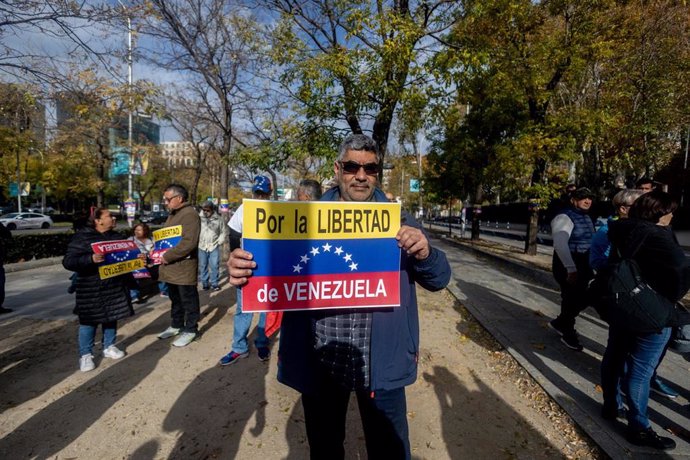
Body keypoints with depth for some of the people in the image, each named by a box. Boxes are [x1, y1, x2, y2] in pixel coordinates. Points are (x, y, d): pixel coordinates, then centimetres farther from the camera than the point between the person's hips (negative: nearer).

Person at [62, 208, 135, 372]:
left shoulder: (115, 236, 11)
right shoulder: (82, 237, -9)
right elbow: (68, 261, -16)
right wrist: (91, 259, -32)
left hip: (114, 286, 6)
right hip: (91, 288, -5)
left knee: (111, 317, 13)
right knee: (89, 320, 3)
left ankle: (109, 347, 29)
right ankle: (85, 355, 15)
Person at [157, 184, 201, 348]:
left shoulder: (189, 214, -17)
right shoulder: (172, 214, 16)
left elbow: (189, 242, -27)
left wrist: (167, 256, -20)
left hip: (184, 266, -10)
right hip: (171, 266, 10)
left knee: (188, 300, 4)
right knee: (175, 299, 21)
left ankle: (190, 330, 16)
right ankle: (177, 325, 35)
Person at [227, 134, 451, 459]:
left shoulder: (397, 220, -1)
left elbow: (438, 280, 2)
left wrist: (425, 254, -22)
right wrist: (244, 271, -20)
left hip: (380, 364, 0)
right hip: (318, 364, 1)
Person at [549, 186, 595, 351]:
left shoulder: (586, 218, 13)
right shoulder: (565, 217, -16)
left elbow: (590, 242, 23)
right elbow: (560, 245, -28)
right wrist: (571, 268, -33)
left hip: (583, 268, 9)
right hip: (568, 268, -9)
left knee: (581, 300, 16)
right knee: (572, 301, 2)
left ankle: (559, 323, 37)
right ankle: (568, 334, 24)